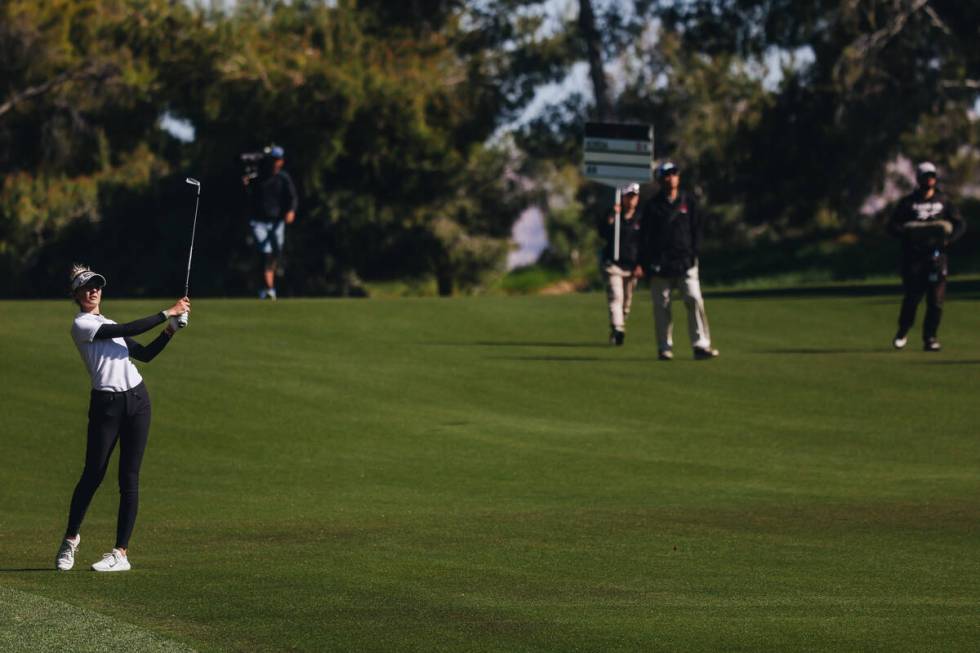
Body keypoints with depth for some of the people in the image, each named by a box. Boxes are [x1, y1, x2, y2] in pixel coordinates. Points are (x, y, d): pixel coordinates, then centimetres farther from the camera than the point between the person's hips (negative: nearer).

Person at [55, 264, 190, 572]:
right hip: (106, 405, -6)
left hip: (136, 399, 6)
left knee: (129, 478, 1)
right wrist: (167, 314, -14)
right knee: (93, 474, -3)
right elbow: (127, 330, -16)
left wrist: (170, 331, 6)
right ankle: (71, 538, 17)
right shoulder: (81, 325, -5)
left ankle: (121, 552, 2)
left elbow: (144, 354, 19)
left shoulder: (108, 325, 20)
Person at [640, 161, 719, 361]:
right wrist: (647, 263, -4)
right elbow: (645, 236, 4)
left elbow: (696, 230, 12)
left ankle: (701, 346, -13)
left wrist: (694, 254, 0)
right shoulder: (652, 206, 6)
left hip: (685, 262, 1)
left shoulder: (688, 202, 11)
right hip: (660, 265, -1)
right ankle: (664, 348, 8)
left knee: (695, 300, -11)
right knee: (662, 305, 1)